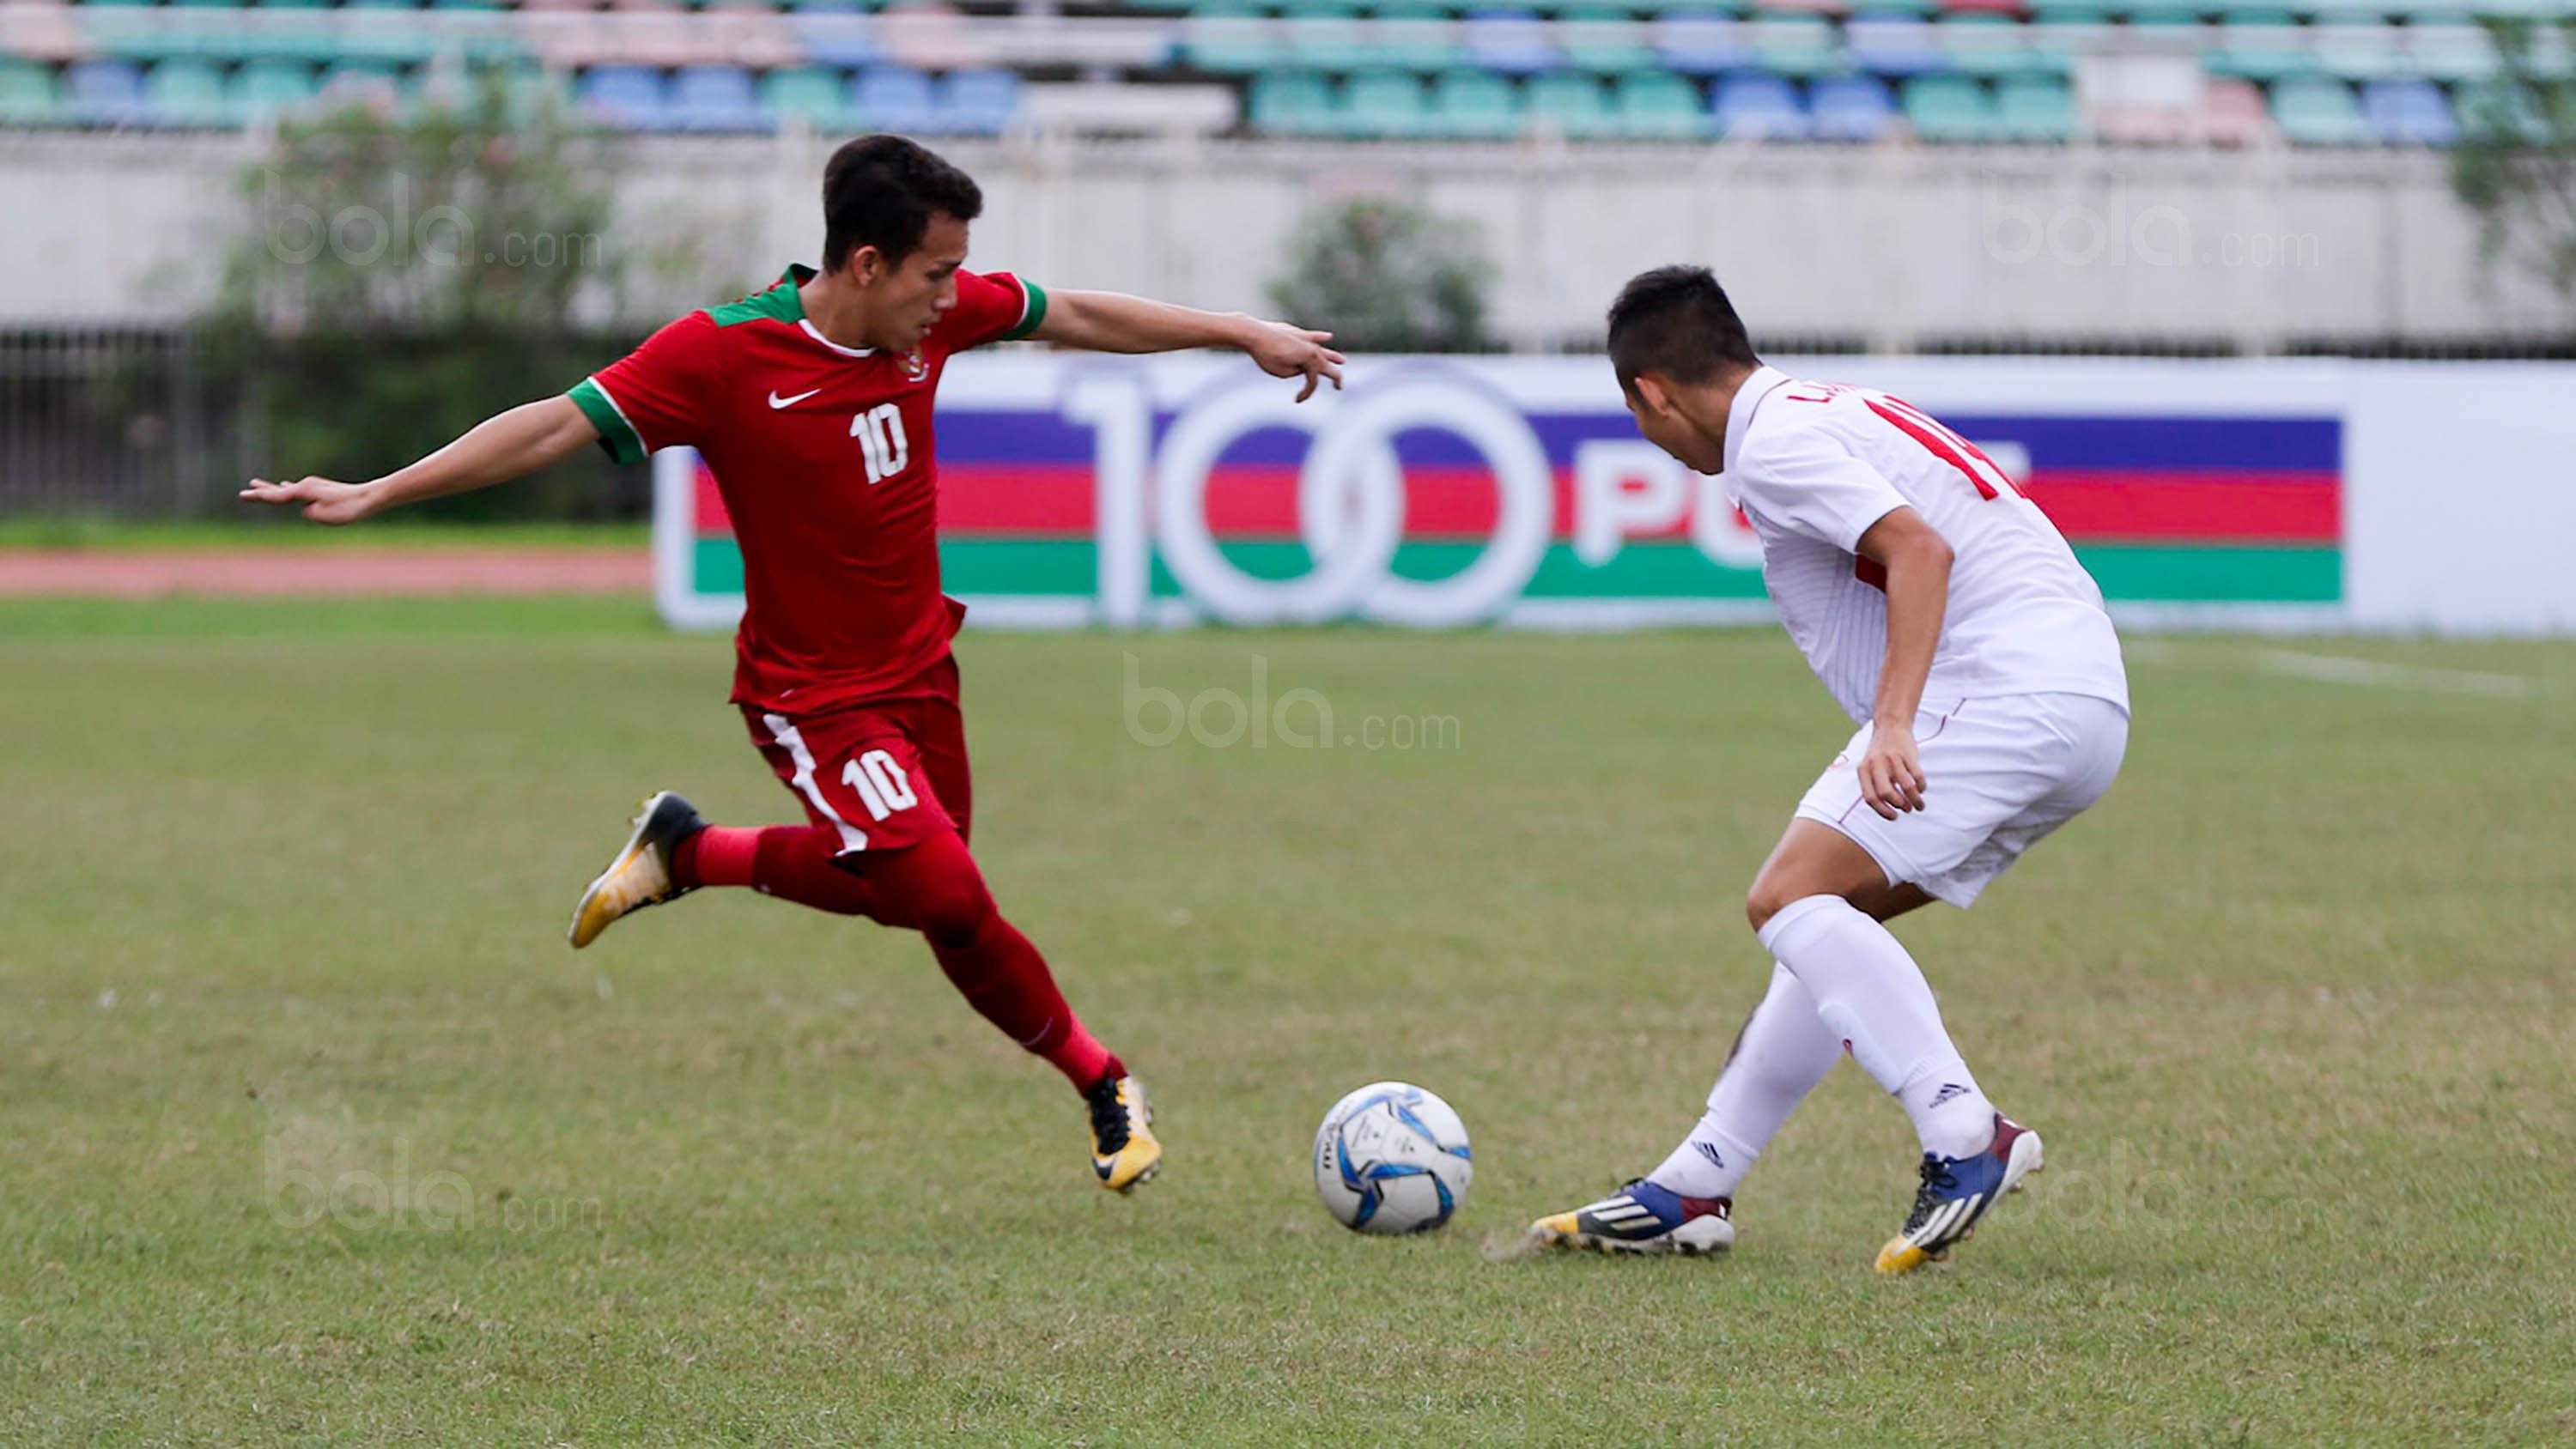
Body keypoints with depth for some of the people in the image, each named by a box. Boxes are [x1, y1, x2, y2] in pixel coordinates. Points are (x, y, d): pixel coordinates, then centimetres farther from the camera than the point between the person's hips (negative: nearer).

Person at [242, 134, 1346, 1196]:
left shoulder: (935, 313, -6)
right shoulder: (722, 357, -23)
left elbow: (1077, 317, 9)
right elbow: (558, 425, -21)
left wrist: (1243, 334, 15)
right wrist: (369, 496, -24)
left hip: (917, 663, 7)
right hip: (814, 696, -7)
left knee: (910, 891, 17)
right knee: (950, 899, -19)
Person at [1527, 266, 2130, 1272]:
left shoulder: (1775, 441, -7)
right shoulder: (1830, 411, 24)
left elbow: (1921, 548, -20)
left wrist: (1893, 726, -29)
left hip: (2013, 689, -10)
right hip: (2082, 707, 10)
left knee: (1793, 898, -16)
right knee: (1826, 914, 17)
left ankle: (1967, 1138, -28)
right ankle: (1691, 1192, 20)